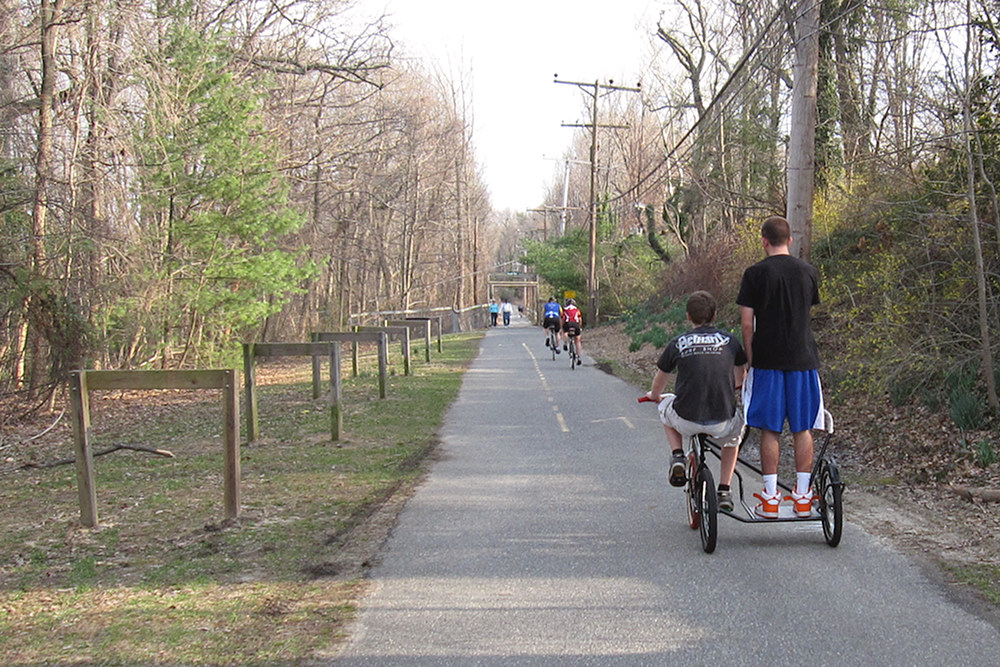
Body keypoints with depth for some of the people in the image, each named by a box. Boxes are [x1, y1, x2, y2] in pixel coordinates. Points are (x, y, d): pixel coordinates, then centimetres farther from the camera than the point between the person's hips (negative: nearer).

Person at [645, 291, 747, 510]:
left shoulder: (677, 343, 4)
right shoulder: (729, 341, 8)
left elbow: (660, 379, 20)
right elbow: (741, 375, 27)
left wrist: (654, 395, 43)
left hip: (686, 420, -1)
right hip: (722, 422, 1)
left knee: (666, 406, 32)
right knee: (734, 434, 35)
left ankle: (677, 456, 15)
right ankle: (724, 490, 25)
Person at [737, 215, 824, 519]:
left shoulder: (755, 273, -4)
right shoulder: (808, 271, 6)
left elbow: (747, 323, -6)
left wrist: (750, 358, 4)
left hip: (767, 360, -2)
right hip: (803, 358, 3)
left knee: (769, 429, 3)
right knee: (802, 429, 8)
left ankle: (770, 498, 3)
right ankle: (803, 497, 10)